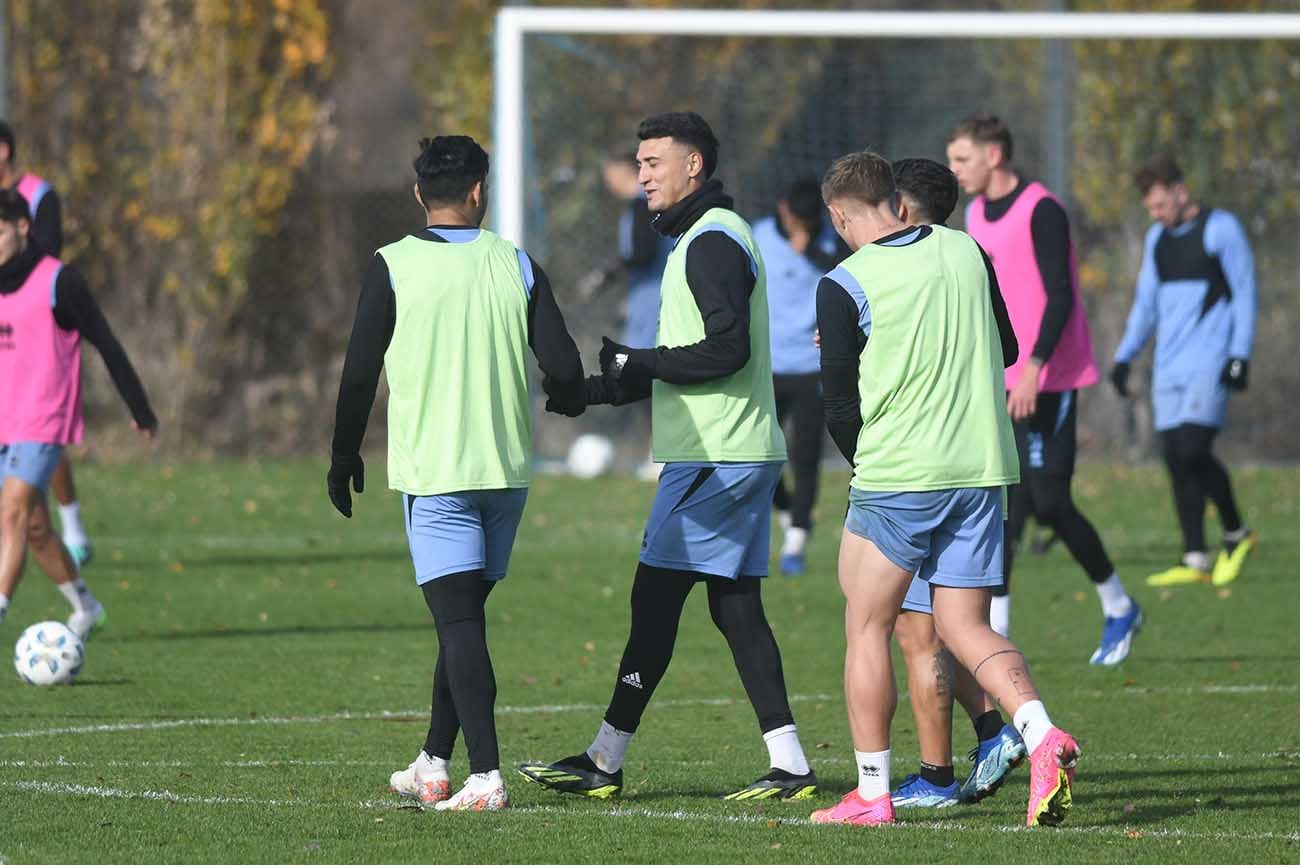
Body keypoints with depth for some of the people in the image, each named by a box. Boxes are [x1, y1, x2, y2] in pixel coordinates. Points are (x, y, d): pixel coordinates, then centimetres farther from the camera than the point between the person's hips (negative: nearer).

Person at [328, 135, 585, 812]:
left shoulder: (393, 266, -5)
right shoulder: (515, 265, 3)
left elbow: (359, 373, -3)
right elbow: (563, 370, 0)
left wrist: (345, 457, 9)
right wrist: (569, 400, 24)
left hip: (434, 471, -3)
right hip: (506, 470, 4)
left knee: (459, 621, -7)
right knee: (463, 618, 16)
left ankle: (485, 776, -15)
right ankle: (434, 763, 21)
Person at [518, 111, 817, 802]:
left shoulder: (711, 241, -12)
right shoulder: (707, 237, 21)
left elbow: (726, 351, -22)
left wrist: (638, 363, -12)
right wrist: (601, 389, 18)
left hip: (711, 456, -10)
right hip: (736, 453, 10)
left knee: (655, 601, -6)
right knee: (736, 609, 7)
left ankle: (605, 763, -4)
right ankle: (788, 765, 3)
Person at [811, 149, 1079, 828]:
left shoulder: (844, 286, -9)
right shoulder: (967, 251, 6)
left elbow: (840, 403, -4)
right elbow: (1006, 350, 18)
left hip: (895, 474, -5)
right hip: (983, 468, 5)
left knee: (867, 626, 8)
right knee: (966, 628, 10)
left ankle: (871, 792, 8)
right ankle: (1043, 738, -14)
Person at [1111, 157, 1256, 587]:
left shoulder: (1221, 229, -4)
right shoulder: (1157, 238, 16)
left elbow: (1244, 293, -5)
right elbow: (1146, 302, 23)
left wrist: (1240, 355, -12)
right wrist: (1124, 357, 17)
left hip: (1210, 364, -7)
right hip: (1169, 367, 7)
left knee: (1193, 450, -17)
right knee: (1176, 459, 0)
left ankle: (1236, 533, 2)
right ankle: (1195, 560, 3)